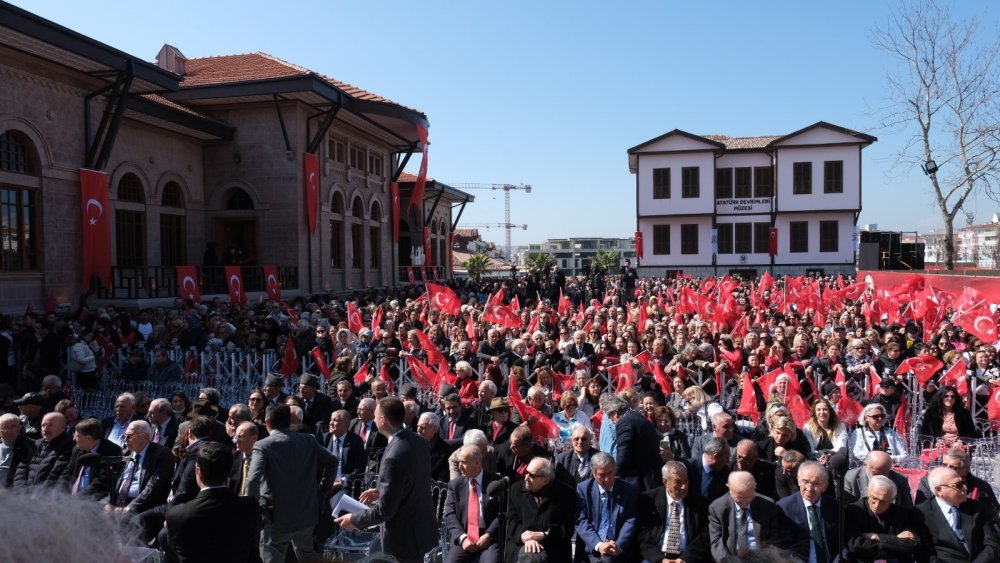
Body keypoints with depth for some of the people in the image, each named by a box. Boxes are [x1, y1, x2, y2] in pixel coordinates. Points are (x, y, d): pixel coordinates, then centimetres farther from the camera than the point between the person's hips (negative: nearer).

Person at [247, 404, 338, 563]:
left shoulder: (262, 446, -11)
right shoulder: (309, 440, 2)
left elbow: (253, 480, -23)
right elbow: (332, 461, 6)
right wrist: (323, 489, 14)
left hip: (276, 516, -4)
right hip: (306, 513, 5)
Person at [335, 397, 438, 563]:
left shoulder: (394, 456, -30)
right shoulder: (418, 441, -4)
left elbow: (385, 510, -25)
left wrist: (354, 520, -11)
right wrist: (382, 492, 12)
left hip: (404, 537, -8)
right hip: (421, 528, 8)